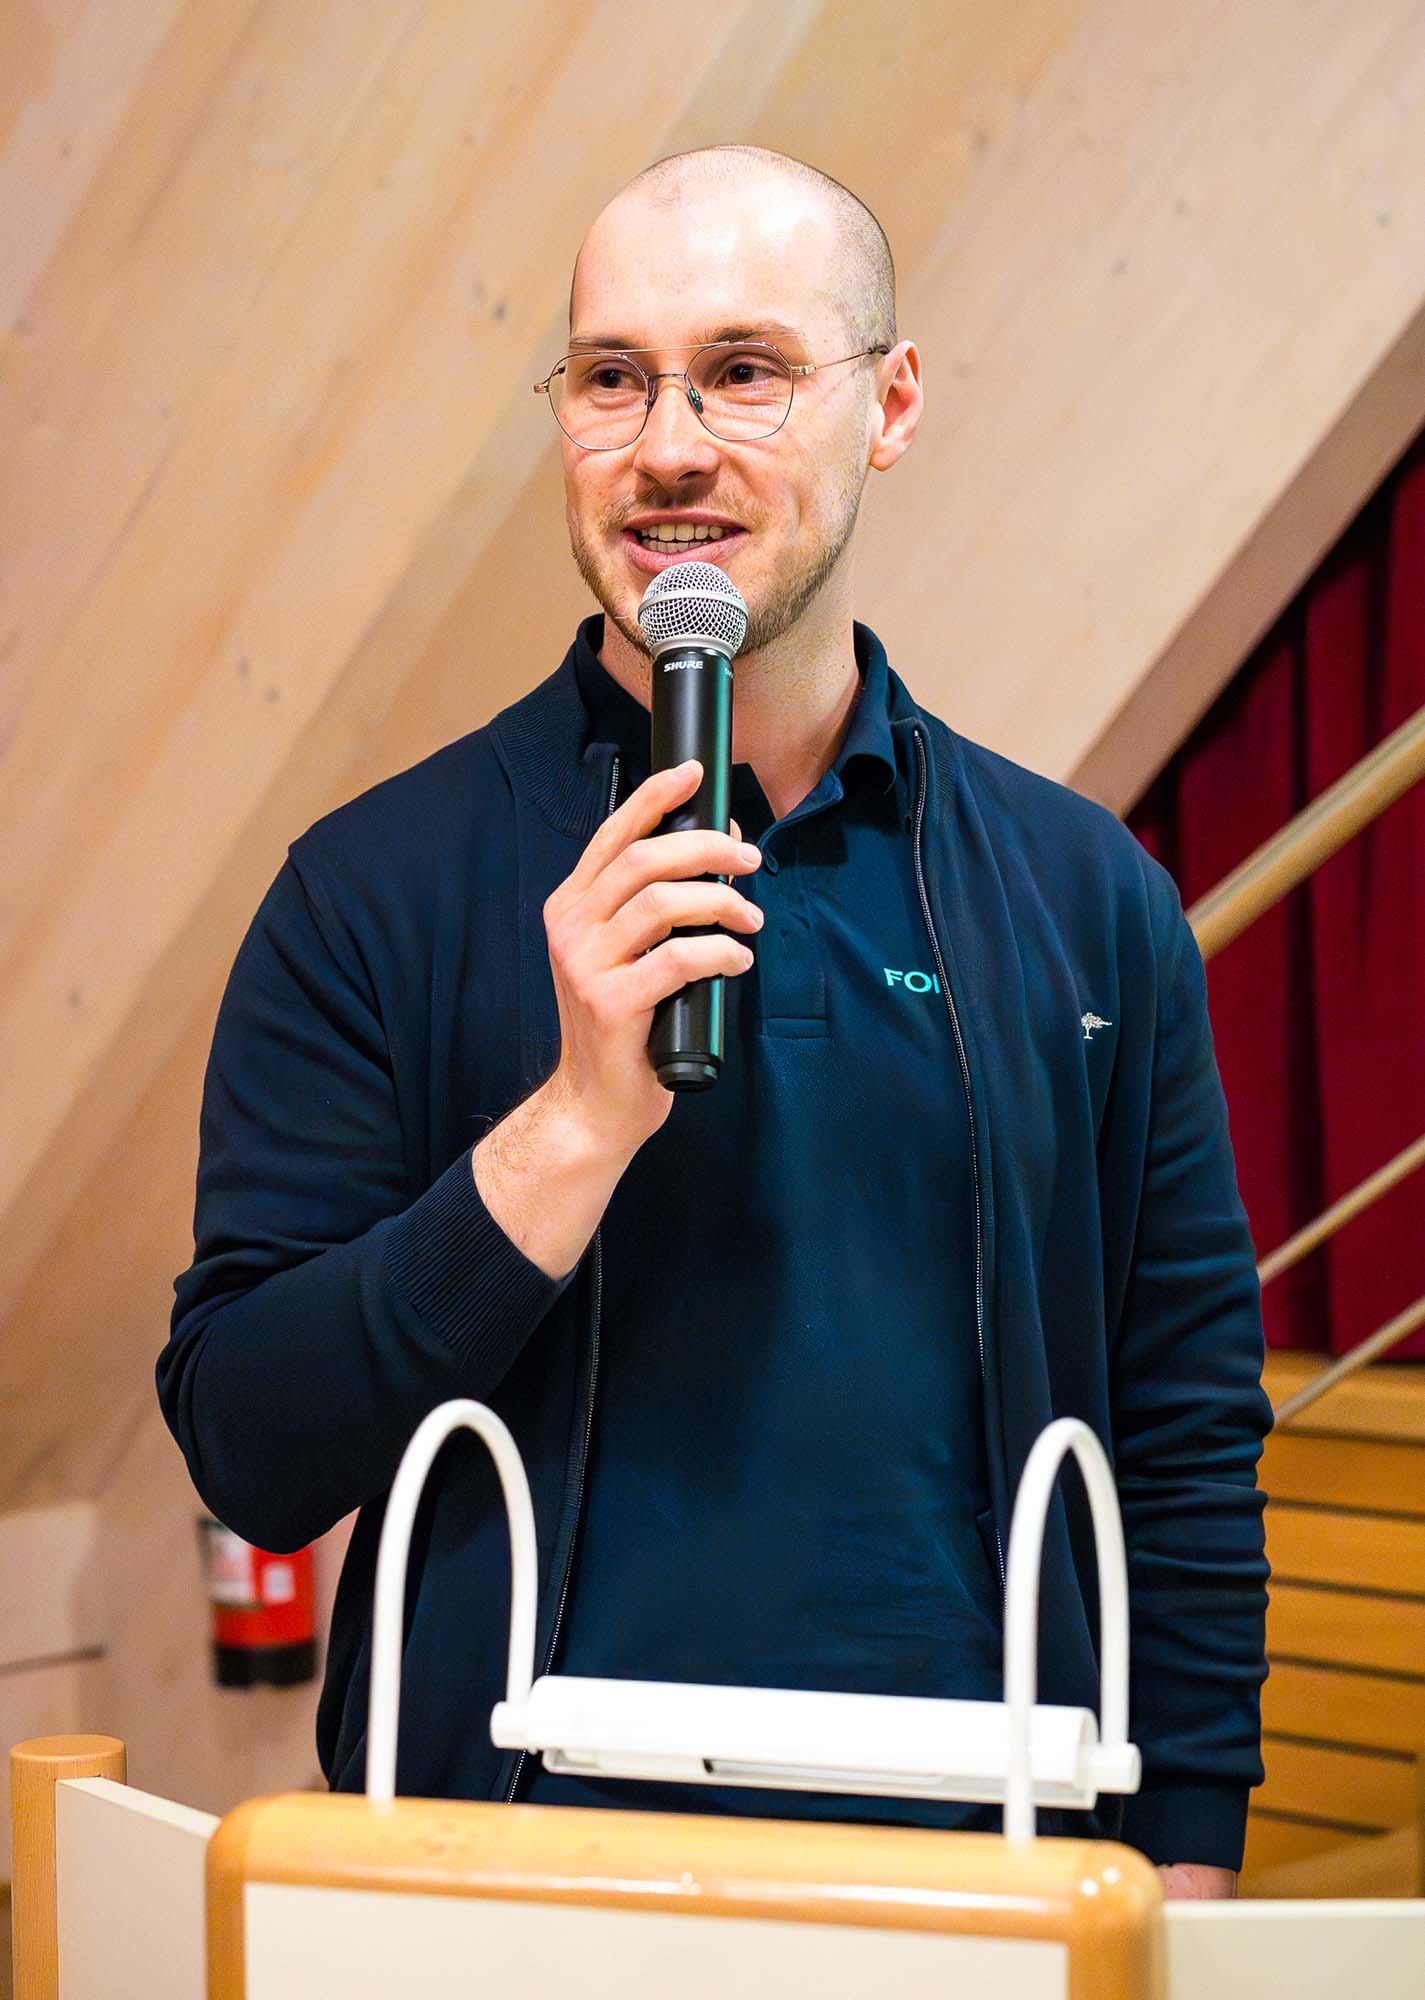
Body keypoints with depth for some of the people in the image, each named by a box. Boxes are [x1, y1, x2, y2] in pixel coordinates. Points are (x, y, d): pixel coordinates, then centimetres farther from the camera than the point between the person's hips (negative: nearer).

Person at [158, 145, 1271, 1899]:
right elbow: (249, 1455, -10)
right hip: (507, 1872, -2)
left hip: (967, 1867, 2)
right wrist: (580, 1117, -21)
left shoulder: (1086, 898, 2)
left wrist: (1181, 1869, -1)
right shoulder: (378, 893, -5)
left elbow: (1187, 1445, 6)